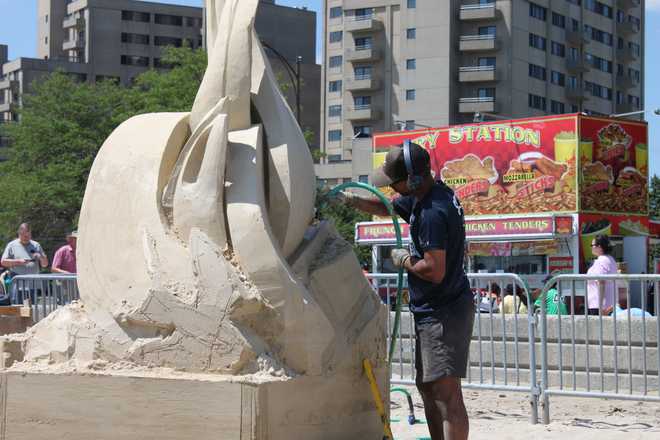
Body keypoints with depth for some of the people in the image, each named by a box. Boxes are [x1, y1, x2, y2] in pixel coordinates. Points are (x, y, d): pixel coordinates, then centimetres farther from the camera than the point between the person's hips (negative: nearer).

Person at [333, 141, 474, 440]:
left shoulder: (433, 212, -23)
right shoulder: (421, 197, 9)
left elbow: (435, 271, -27)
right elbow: (384, 208, 26)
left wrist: (403, 260, -9)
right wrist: (348, 199, 11)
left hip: (444, 312, -11)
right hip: (432, 311, 11)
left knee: (446, 392, -12)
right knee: (427, 386, 18)